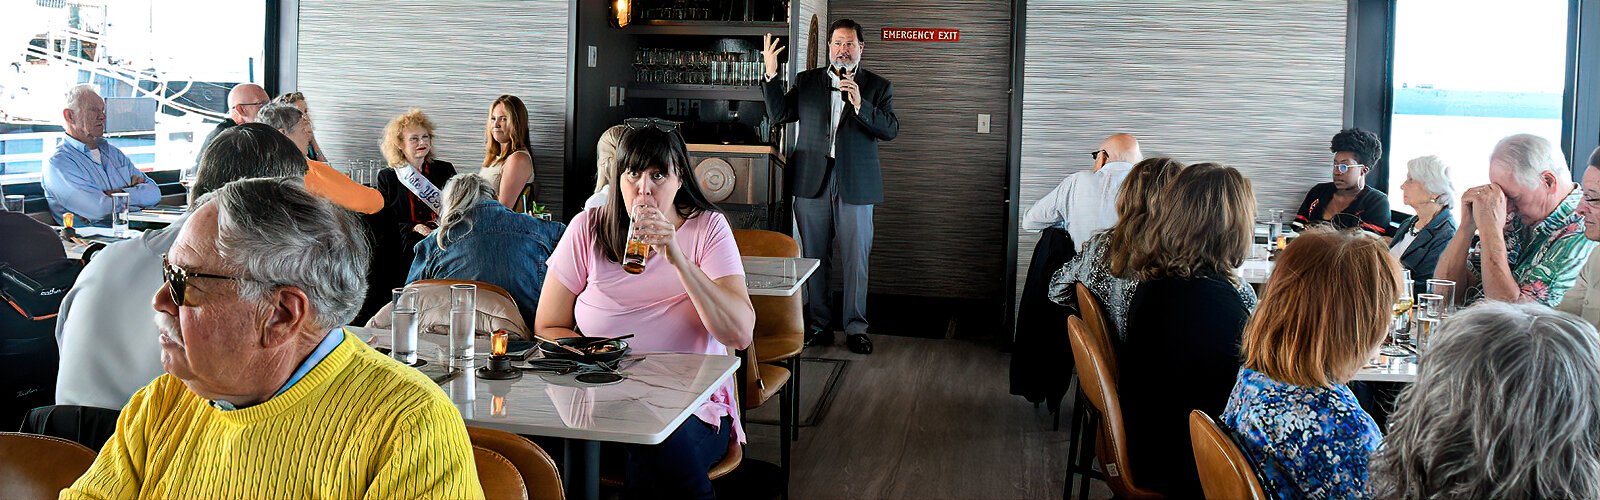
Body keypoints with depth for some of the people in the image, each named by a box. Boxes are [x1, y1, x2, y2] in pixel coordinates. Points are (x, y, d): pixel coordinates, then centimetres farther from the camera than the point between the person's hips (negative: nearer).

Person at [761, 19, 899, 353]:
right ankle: (818, 324, 17)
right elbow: (779, 114, 3)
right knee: (814, 258, 7)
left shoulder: (878, 87, 7)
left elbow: (890, 130, -4)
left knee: (856, 259, 1)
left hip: (855, 184, -1)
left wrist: (860, 104, -19)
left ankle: (855, 327, 11)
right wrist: (771, 75, -8)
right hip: (813, 182, 2)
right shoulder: (806, 81, 11)